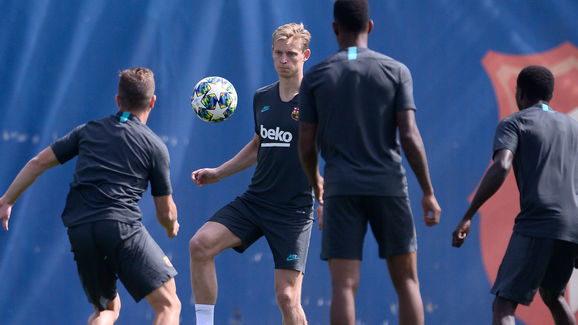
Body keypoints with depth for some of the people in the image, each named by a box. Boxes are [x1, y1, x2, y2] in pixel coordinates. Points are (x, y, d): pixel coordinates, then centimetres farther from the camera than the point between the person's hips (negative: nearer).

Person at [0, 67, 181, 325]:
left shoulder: (89, 130, 19)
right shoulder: (155, 146, 9)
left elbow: (39, 162, 18)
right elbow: (166, 212, 14)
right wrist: (172, 228, 37)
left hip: (79, 231, 5)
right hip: (123, 226, -5)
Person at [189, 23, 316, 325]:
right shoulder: (262, 98, 10)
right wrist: (218, 172, 19)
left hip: (294, 211, -5)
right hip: (254, 200, 5)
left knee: (287, 296, -10)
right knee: (200, 245, -15)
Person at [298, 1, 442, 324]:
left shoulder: (315, 77, 3)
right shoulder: (396, 71, 0)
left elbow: (306, 144, 4)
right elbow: (410, 136, -7)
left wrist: (315, 182, 24)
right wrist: (429, 193, -1)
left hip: (341, 190, 0)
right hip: (389, 187, 0)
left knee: (344, 286, -4)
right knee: (407, 280, 10)